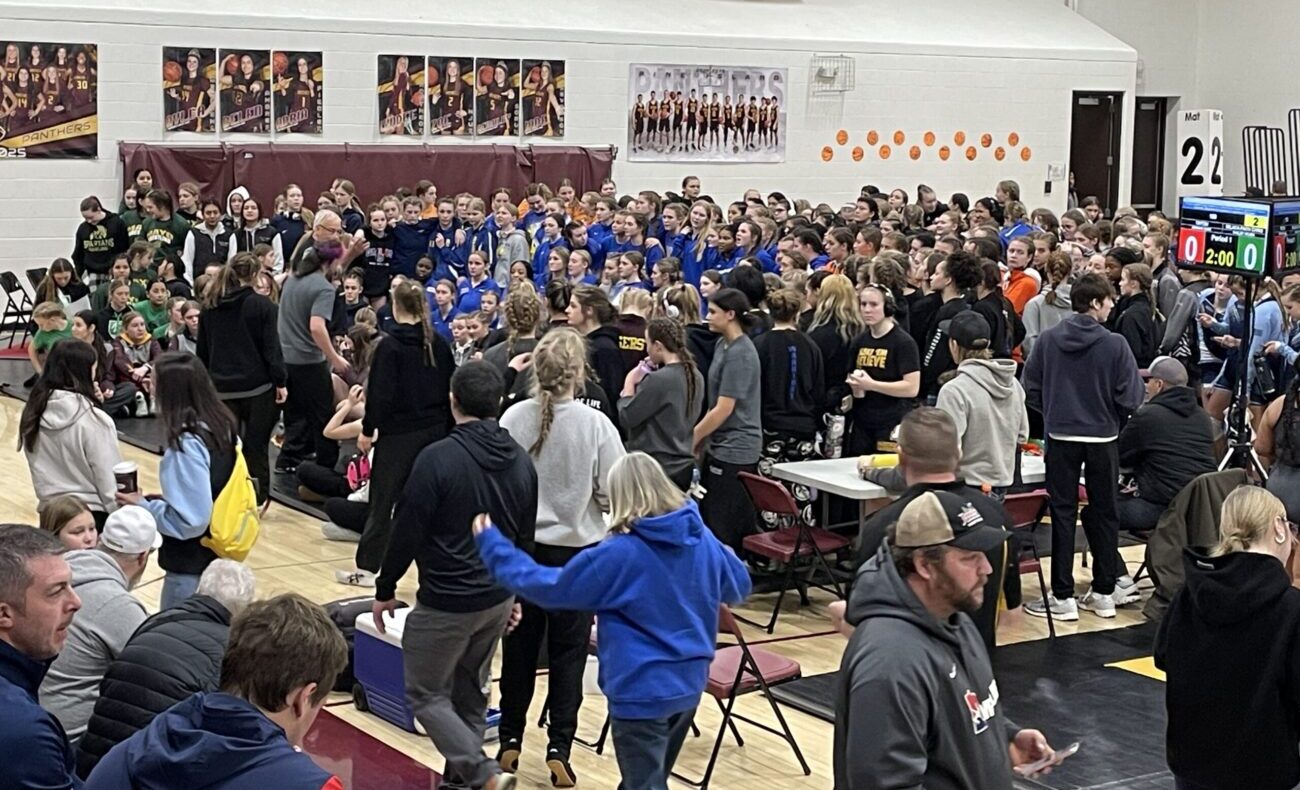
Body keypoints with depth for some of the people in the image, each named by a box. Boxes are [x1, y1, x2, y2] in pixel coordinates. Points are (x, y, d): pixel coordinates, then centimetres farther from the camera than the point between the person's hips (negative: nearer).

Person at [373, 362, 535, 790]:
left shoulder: (438, 458, -18)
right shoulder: (521, 461, 3)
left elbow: (408, 531, -14)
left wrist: (385, 589, -1)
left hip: (446, 602, -7)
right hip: (498, 598, 7)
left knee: (425, 693, 5)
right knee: (470, 692, 19)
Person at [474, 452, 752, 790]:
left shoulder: (619, 555, -19)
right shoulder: (702, 539, -1)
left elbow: (549, 586, -11)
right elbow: (738, 586, 15)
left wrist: (492, 544, -1)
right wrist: (724, 554, 37)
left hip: (642, 693, -7)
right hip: (689, 684, 7)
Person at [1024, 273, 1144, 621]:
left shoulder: (1048, 339, -5)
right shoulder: (1115, 345, -11)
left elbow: (1031, 389, -1)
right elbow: (1131, 398, -11)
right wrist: (1109, 415, 10)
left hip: (1060, 437, 1)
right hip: (1102, 438, -1)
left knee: (1063, 514, 6)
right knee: (1104, 514, 13)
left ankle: (1063, 597, 5)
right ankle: (1104, 593, 19)